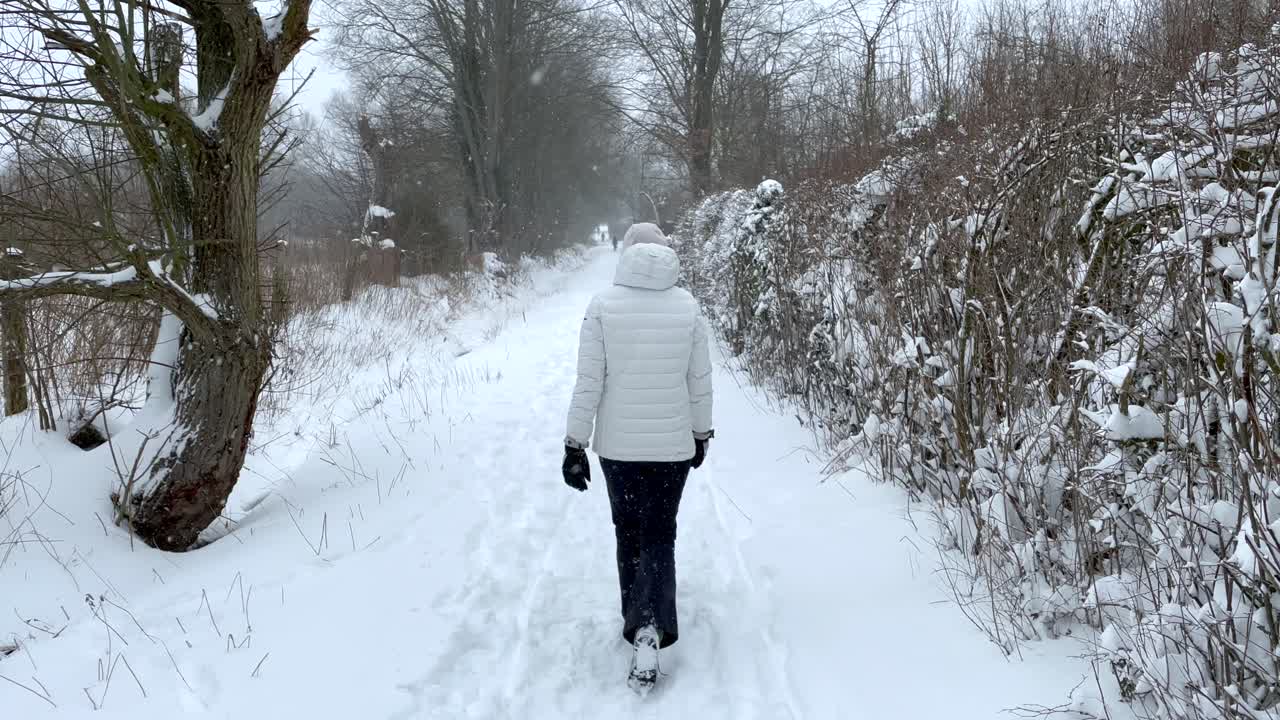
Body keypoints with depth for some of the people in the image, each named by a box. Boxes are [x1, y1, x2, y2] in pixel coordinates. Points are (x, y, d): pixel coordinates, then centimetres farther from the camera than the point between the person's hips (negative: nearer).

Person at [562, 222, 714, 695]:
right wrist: (702, 433, 15)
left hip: (618, 444, 0)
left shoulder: (603, 305, -8)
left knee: (629, 532, 17)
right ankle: (651, 628, -7)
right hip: (672, 444, 0)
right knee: (659, 535, 11)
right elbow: (700, 381, 1)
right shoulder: (687, 306, -4)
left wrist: (575, 445, -3)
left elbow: (588, 382, -9)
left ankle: (639, 624, 25)